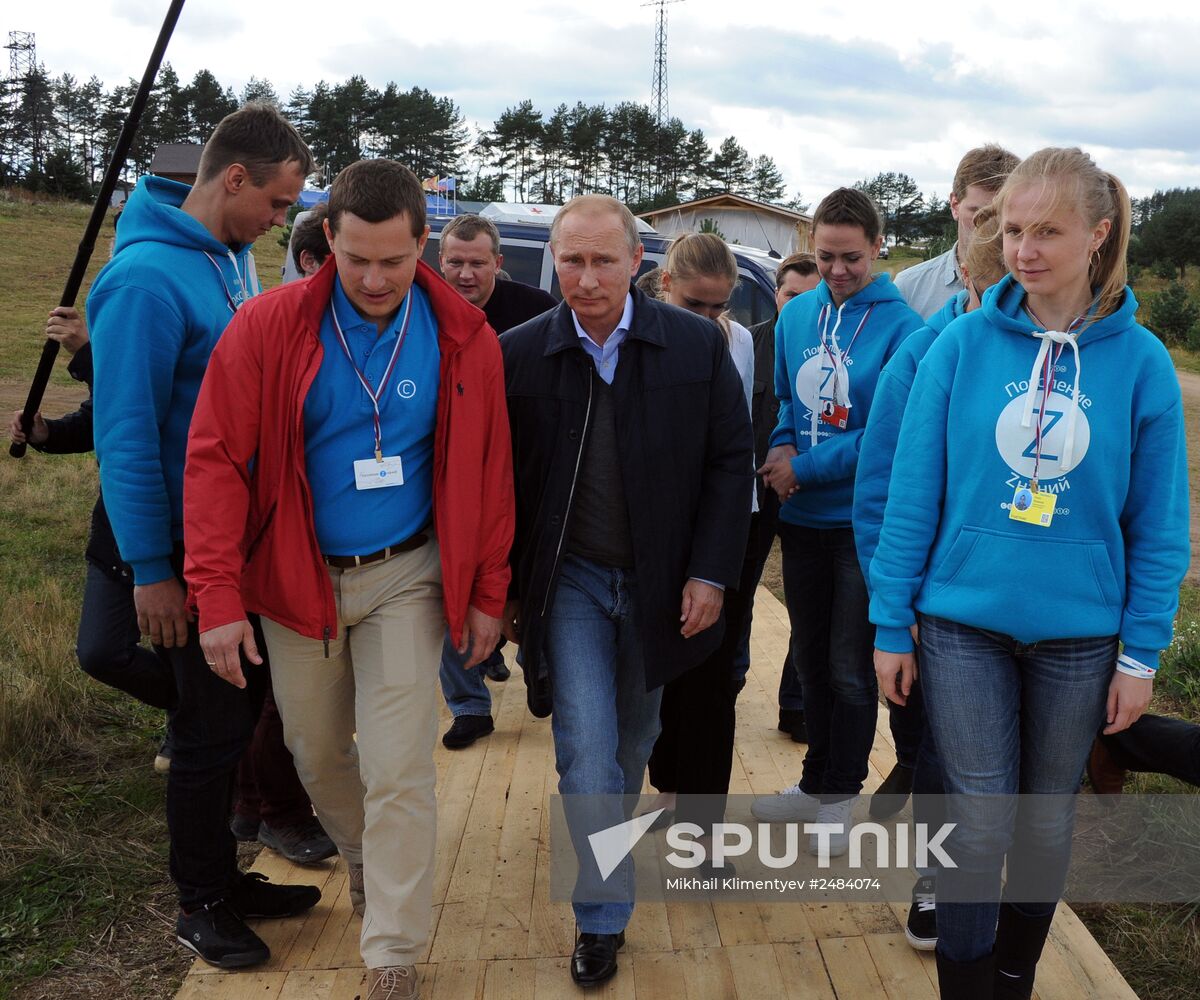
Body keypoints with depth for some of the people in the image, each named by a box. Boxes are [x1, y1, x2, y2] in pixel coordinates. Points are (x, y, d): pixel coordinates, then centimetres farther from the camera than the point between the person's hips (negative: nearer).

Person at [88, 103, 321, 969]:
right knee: (212, 727, 5)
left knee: (239, 713, 18)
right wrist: (150, 572, -18)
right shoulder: (148, 276, -19)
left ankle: (223, 875, 36)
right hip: (197, 551, -8)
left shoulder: (233, 256, 6)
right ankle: (201, 904, 26)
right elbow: (126, 435, -20)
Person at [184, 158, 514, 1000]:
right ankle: (369, 864, 46)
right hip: (298, 579, 1)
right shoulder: (270, 326, -11)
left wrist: (487, 594, 0)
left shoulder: (463, 338, -7)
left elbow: (489, 471, 0)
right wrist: (219, 597, -14)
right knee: (318, 755, 16)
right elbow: (217, 459, -10)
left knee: (399, 770, -3)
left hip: (407, 578, -1)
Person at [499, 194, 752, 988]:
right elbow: (499, 479, -1)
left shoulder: (698, 345, -8)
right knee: (587, 744, -6)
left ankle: (607, 847, 47)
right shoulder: (520, 354, -7)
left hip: (659, 580, 2)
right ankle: (603, 915, 11)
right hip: (569, 579, -1)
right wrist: (504, 589, 0)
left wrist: (710, 573, -9)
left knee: (634, 737, 19)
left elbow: (731, 462, -4)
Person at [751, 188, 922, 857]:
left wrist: (804, 467, -15)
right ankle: (819, 782, 35)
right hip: (802, 518, 5)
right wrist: (782, 449, -8)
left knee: (850, 669, 7)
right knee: (811, 658, 17)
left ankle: (839, 801, 25)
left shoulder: (900, 326, -13)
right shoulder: (797, 314, 4)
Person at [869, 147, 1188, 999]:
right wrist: (892, 625, -3)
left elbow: (1159, 526, -1)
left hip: (1080, 635, 1)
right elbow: (913, 495, -4)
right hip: (965, 624, -1)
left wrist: (1142, 653, -2)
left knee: (1047, 822, 16)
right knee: (980, 826, 3)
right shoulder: (963, 344, -7)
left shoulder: (1141, 361, -5)